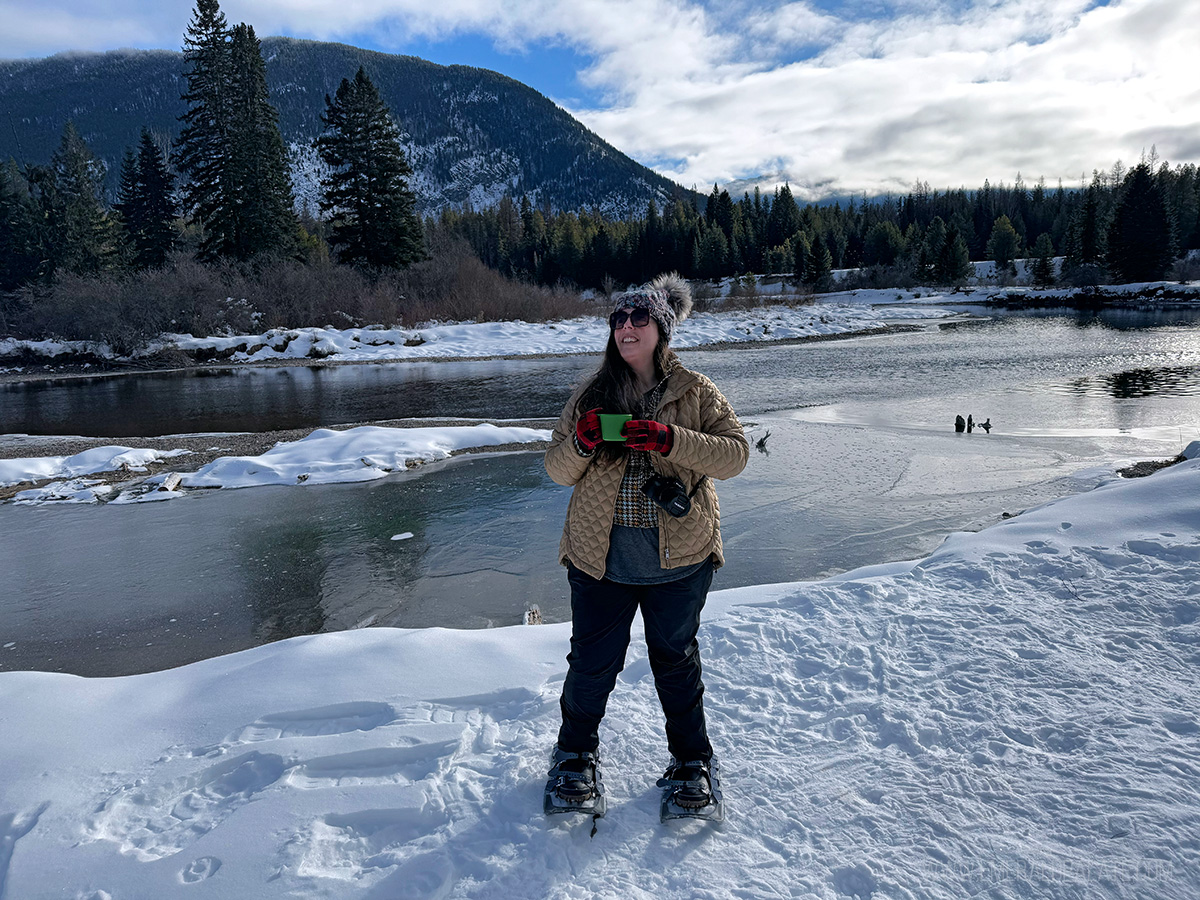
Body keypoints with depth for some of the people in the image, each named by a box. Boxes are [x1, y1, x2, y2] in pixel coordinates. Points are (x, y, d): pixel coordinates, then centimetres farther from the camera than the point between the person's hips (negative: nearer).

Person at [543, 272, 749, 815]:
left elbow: (735, 453, -11)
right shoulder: (590, 395, 4)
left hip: (678, 556, -1)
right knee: (592, 661, 10)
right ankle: (576, 751, 37)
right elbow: (557, 470, 4)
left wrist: (669, 440, -26)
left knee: (676, 659, 15)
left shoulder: (694, 392, -1)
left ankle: (691, 760, 37)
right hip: (600, 557, 1)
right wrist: (580, 445, -19)